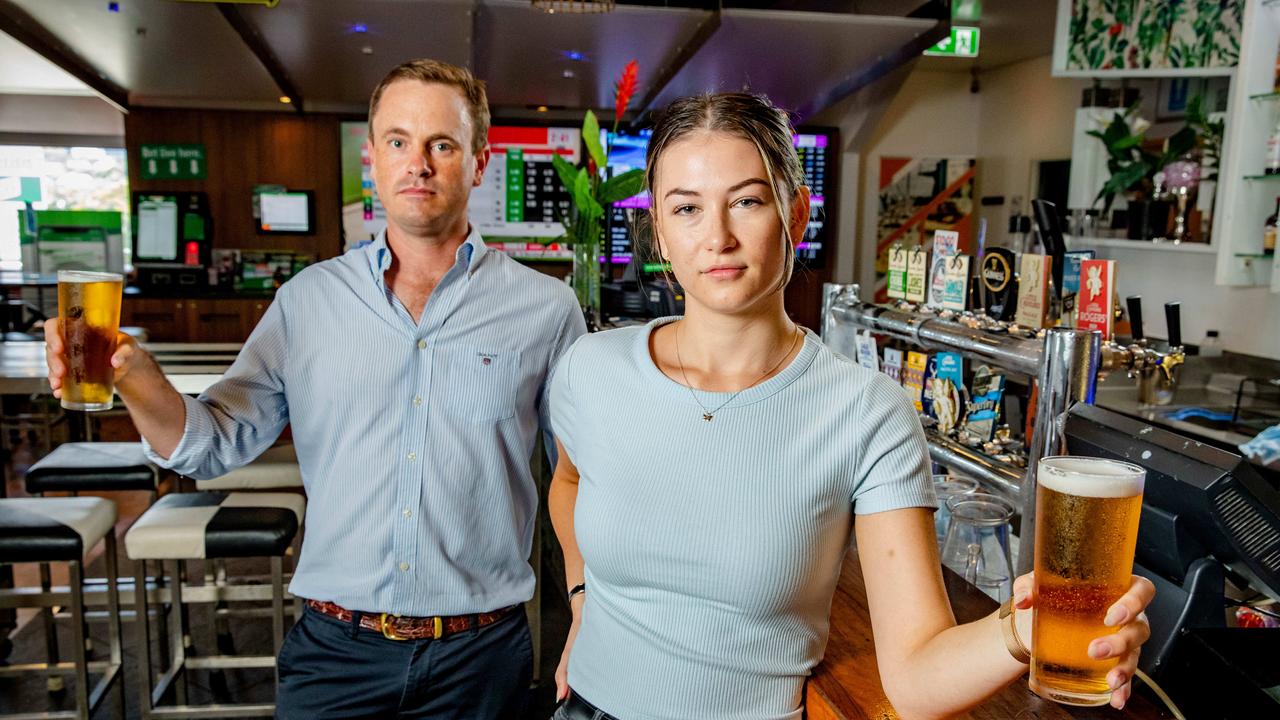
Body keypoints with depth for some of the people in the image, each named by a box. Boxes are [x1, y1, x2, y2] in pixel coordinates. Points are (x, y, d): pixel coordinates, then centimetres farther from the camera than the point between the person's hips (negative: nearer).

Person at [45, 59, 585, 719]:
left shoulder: (545, 308, -4)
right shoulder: (308, 300, 1)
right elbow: (217, 443, 3)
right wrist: (135, 377, -16)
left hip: (479, 657, -1)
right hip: (335, 648, 1)